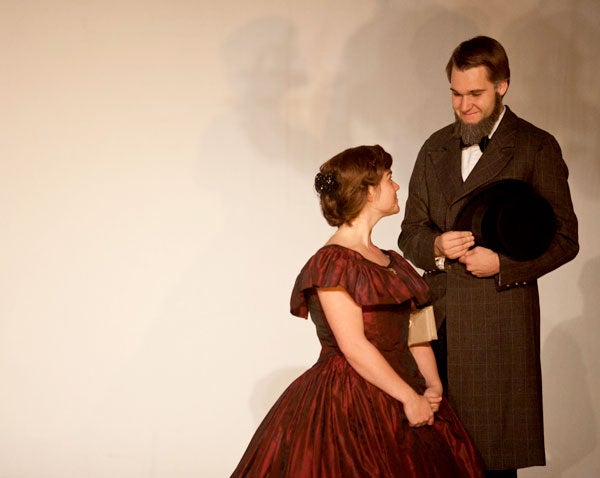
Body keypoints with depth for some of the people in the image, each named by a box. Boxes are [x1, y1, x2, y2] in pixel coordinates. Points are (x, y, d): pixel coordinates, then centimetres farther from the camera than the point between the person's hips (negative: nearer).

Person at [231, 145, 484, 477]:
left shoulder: (391, 262, 16)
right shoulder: (332, 262, -11)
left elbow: (413, 332, 11)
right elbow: (354, 346, -17)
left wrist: (433, 386, -5)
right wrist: (409, 397, -16)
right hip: (349, 406, -8)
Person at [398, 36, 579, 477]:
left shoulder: (536, 148, -1)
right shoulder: (436, 148, 14)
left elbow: (564, 240, -1)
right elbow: (410, 234, 15)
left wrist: (502, 263, -15)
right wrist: (437, 246, -8)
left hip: (500, 317, -4)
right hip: (438, 317, 4)